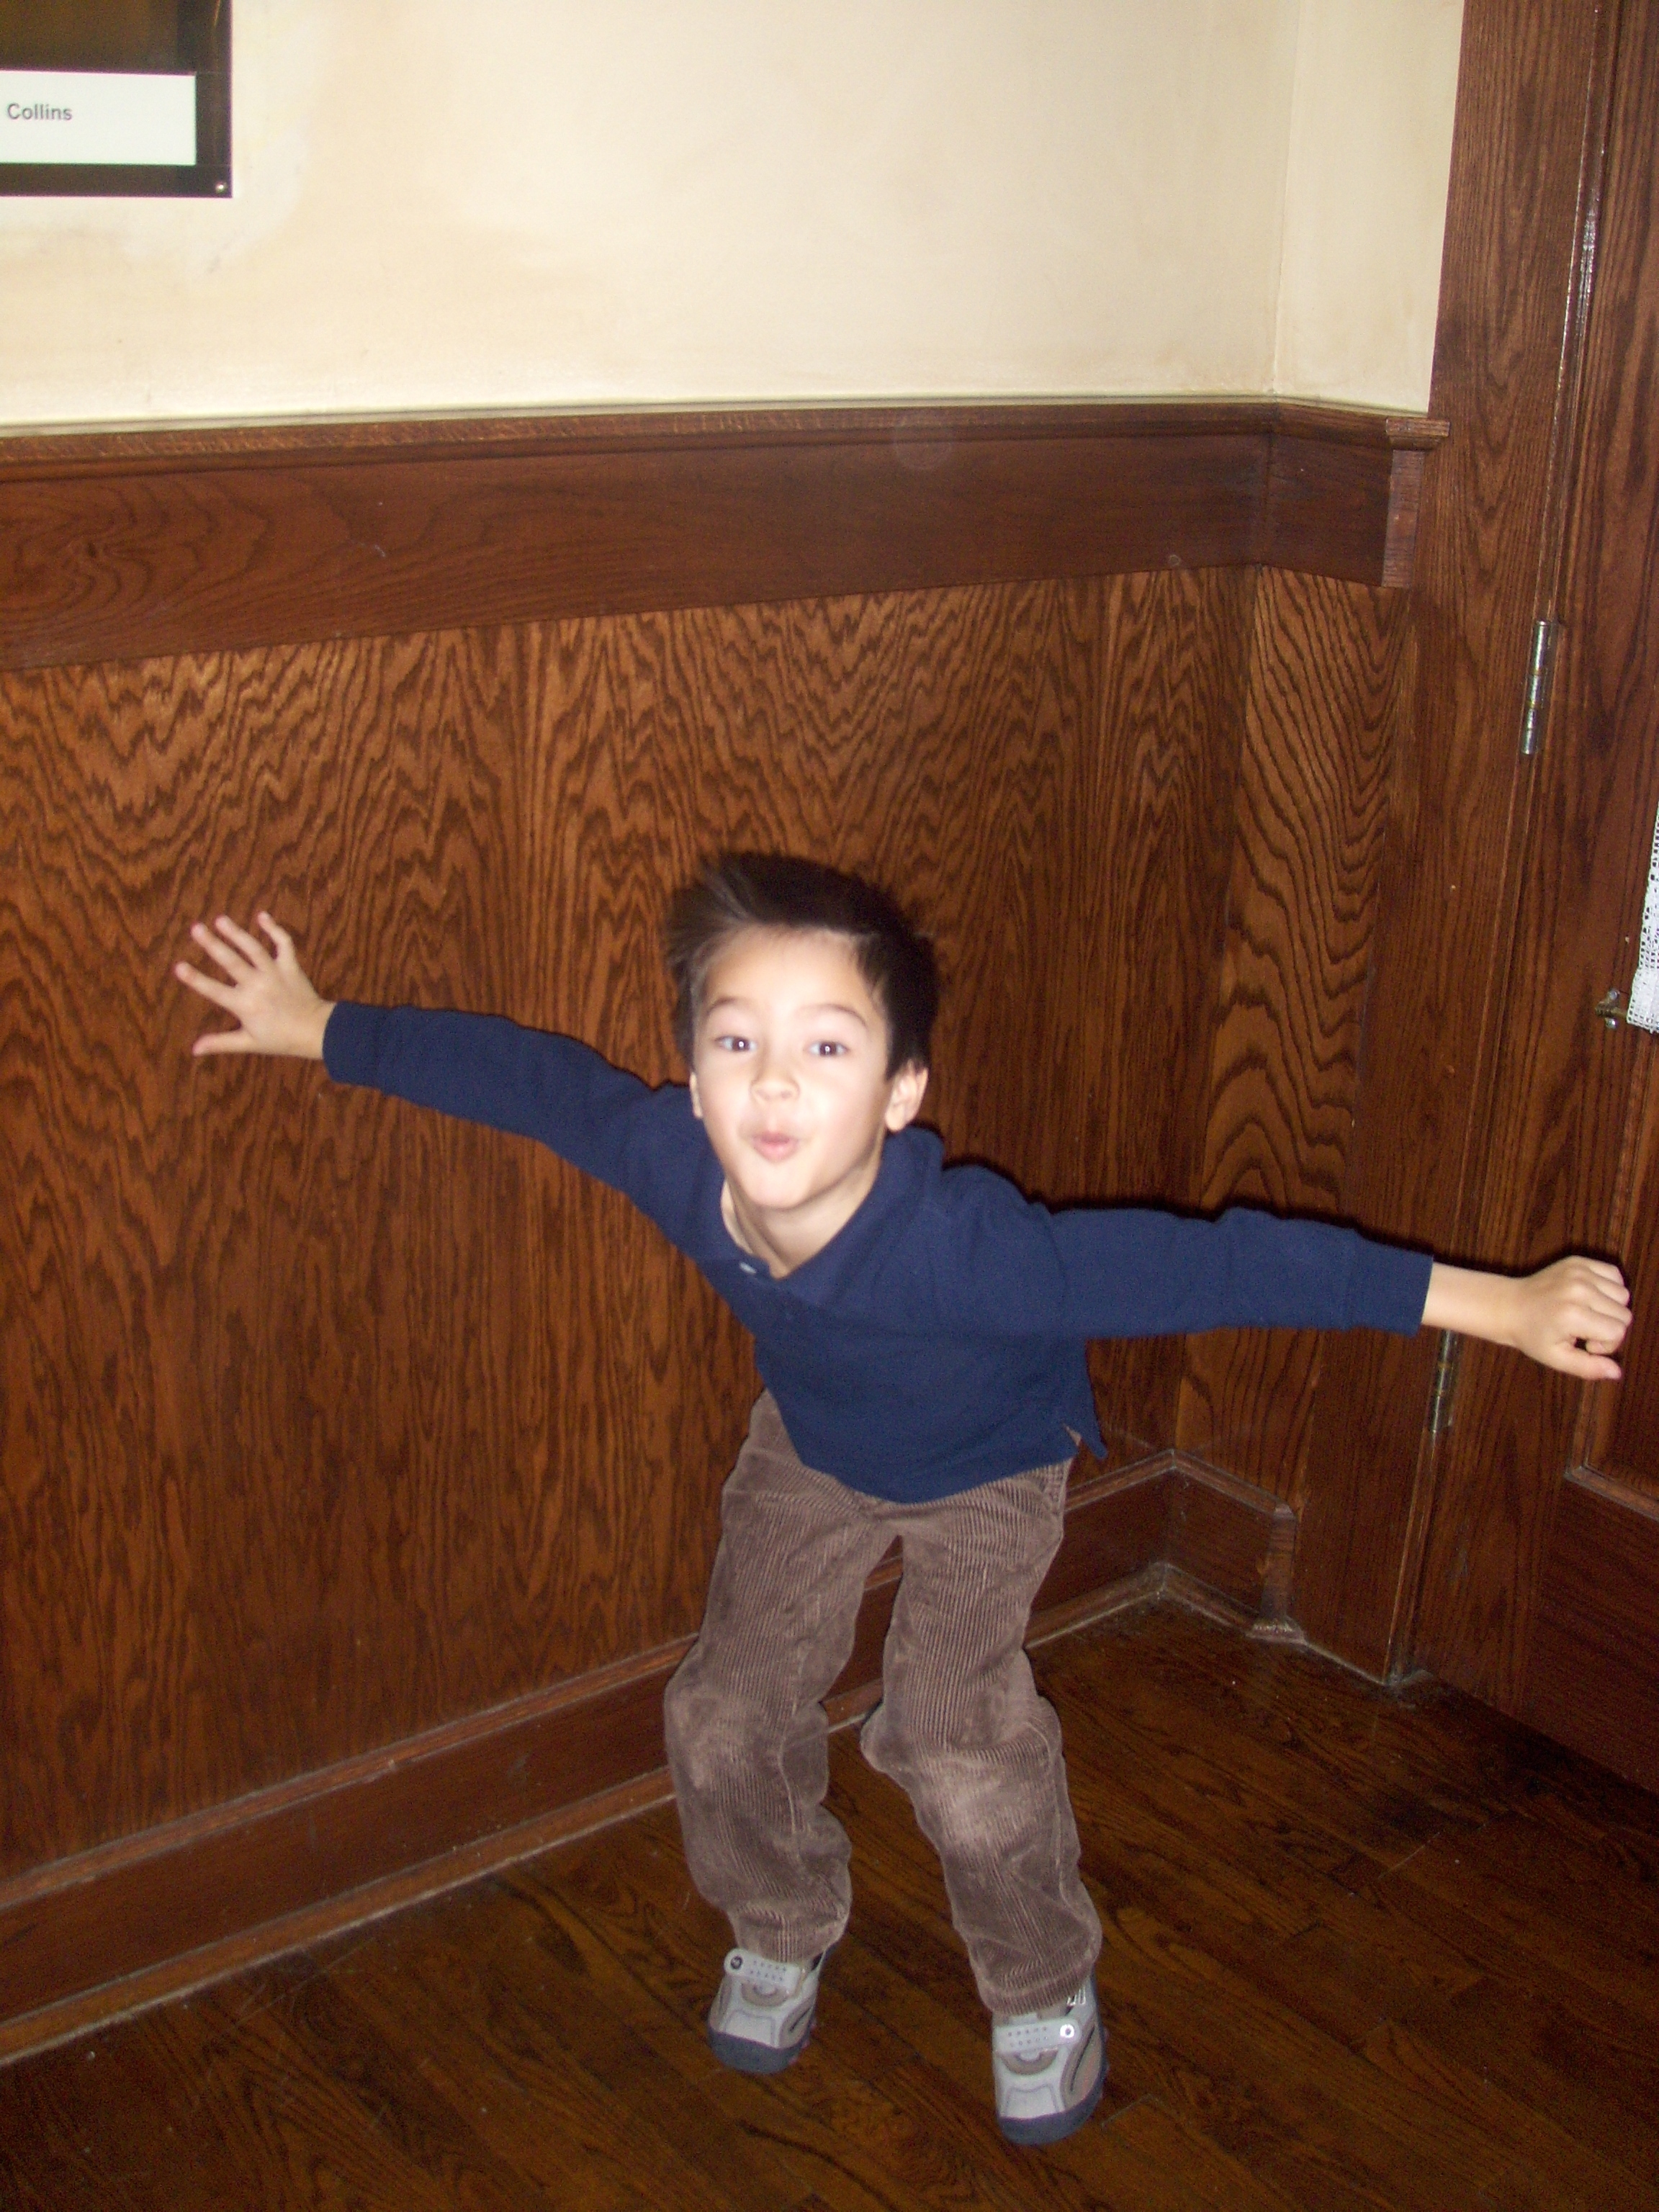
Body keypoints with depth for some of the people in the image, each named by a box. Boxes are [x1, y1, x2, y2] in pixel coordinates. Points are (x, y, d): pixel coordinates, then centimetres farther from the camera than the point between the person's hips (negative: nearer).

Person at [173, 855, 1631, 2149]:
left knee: (962, 1748, -13)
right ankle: (783, 1933, 38)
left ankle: (1046, 1997, 19)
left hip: (989, 1470, -4)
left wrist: (1492, 1302, -47)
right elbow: (524, 1074, -16)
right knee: (730, 1717, 5)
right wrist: (320, 1029, -4)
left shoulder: (969, 1247, -47)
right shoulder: (670, 1157, -35)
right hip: (811, 1451, 4)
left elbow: (1220, 1264, -46)